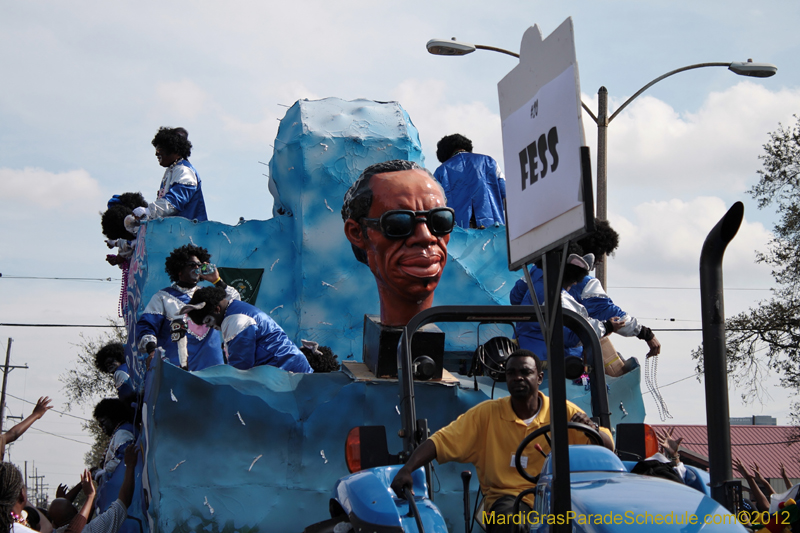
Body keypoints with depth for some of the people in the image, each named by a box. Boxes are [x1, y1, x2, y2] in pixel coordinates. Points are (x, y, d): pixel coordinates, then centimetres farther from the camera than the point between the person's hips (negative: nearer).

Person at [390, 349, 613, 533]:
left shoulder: (564, 412, 6)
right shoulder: (486, 413, 4)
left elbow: (608, 447, 2)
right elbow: (440, 441, -2)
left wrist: (590, 426, -21)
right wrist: (407, 469, -19)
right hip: (506, 497, -1)